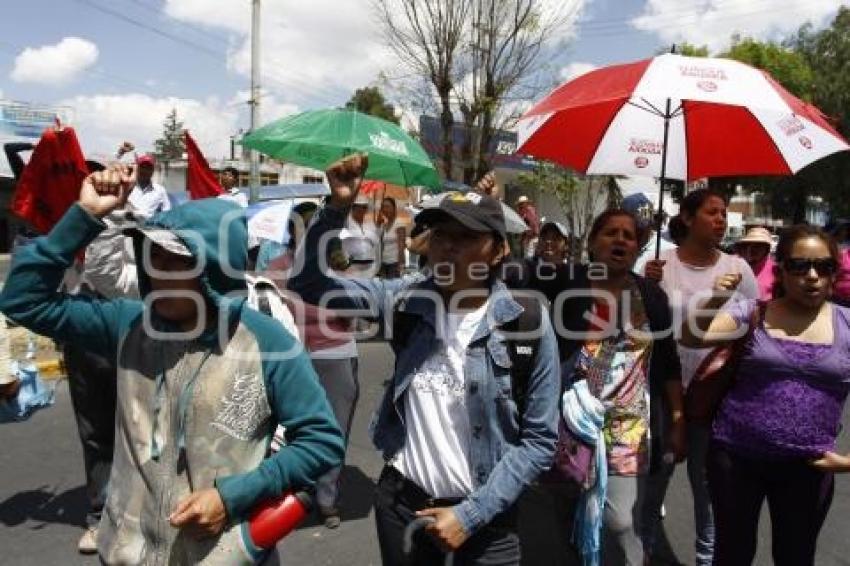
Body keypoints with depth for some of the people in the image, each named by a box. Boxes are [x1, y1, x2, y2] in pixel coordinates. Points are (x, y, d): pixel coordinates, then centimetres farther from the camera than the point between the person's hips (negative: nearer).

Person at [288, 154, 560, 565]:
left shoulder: (526, 323, -13)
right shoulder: (407, 298, -7)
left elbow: (539, 441, -9)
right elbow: (307, 282, -9)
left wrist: (472, 514, -12)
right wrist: (337, 207, -22)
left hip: (483, 513, -2)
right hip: (402, 500, 3)